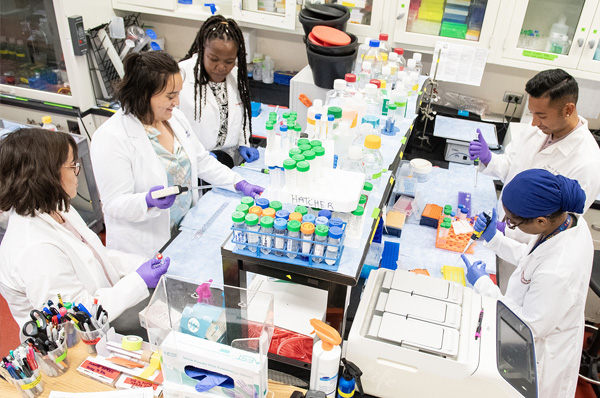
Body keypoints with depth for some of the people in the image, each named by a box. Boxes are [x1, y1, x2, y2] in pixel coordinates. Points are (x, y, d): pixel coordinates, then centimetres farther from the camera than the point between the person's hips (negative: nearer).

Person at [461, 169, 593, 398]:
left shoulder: (557, 274, -42)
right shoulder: (569, 219, -15)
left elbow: (529, 328, -26)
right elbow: (529, 257, 5)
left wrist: (482, 283, -22)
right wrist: (492, 238, -3)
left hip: (540, 359, -8)